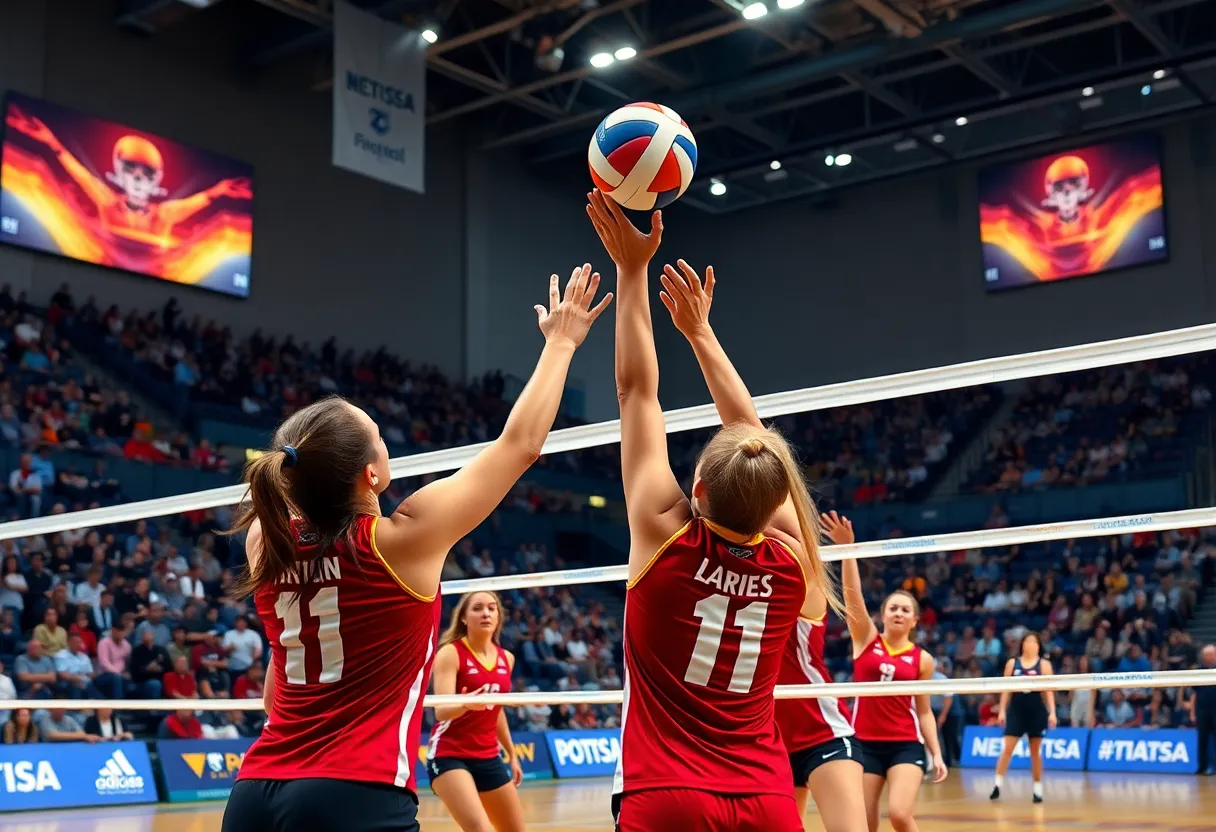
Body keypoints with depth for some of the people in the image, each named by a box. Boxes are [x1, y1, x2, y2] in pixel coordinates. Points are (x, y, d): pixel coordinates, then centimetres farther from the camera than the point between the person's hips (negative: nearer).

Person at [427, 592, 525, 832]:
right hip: (449, 755, -7)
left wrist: (512, 754, 24)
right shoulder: (450, 653, -12)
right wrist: (466, 703, -44)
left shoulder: (506, 659, 6)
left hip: (488, 757, 7)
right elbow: (442, 710, -23)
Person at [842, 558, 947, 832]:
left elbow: (924, 711, 10)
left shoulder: (922, 659, 5)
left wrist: (936, 753, 1)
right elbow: (852, 591, -6)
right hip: (864, 744, 1)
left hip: (906, 745, -1)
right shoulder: (866, 639, 4)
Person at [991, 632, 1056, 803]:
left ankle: (1038, 789, 13)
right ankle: (997, 785, -4)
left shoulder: (1044, 664, 2)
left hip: (1036, 711, 0)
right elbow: (1006, 688, 7)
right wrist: (1002, 710, 1)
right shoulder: (1012, 663, 5)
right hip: (1016, 710, 1)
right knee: (1007, 749, -5)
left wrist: (1052, 712, -9)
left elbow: (1049, 690, -1)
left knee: (1036, 752, 7)